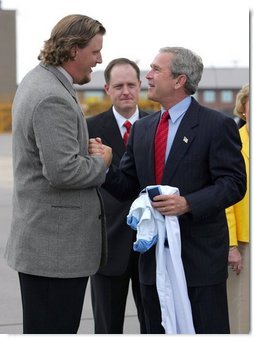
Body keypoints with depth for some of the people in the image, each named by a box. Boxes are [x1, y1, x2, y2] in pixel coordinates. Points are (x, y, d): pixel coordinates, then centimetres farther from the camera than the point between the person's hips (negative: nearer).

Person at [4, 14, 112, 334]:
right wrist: (101, 163, -8)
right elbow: (63, 171, -26)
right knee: (54, 329, -3)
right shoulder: (54, 98, -21)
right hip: (57, 244, -11)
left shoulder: (35, 80, 12)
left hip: (38, 238, 11)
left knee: (40, 329, 17)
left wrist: (88, 150, 10)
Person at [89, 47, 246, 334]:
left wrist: (188, 203, -25)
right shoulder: (141, 129, 13)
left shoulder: (217, 125, -6)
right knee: (157, 331, 13)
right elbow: (128, 187, 11)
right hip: (153, 256, 6)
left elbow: (233, 183, -11)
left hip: (199, 256, -6)